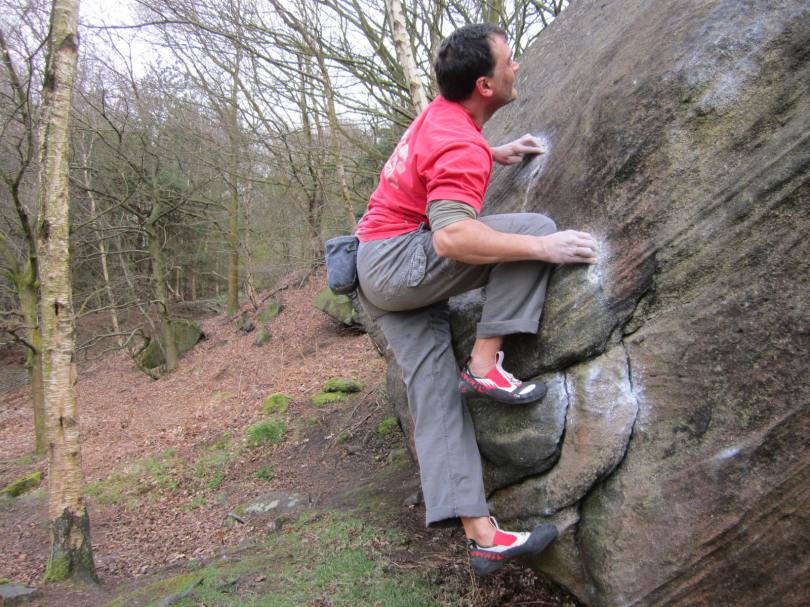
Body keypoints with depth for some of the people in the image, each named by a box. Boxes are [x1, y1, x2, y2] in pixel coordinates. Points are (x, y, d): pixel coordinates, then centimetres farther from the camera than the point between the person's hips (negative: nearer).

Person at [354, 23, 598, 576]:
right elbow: (451, 236, -33)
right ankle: (485, 366, -12)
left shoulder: (438, 115, 13)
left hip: (377, 272, 9)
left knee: (437, 396, 0)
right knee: (536, 226, -15)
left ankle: (480, 534, 0)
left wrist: (496, 154, 29)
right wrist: (543, 249, -30)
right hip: (400, 261, -9)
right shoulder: (462, 147, -19)